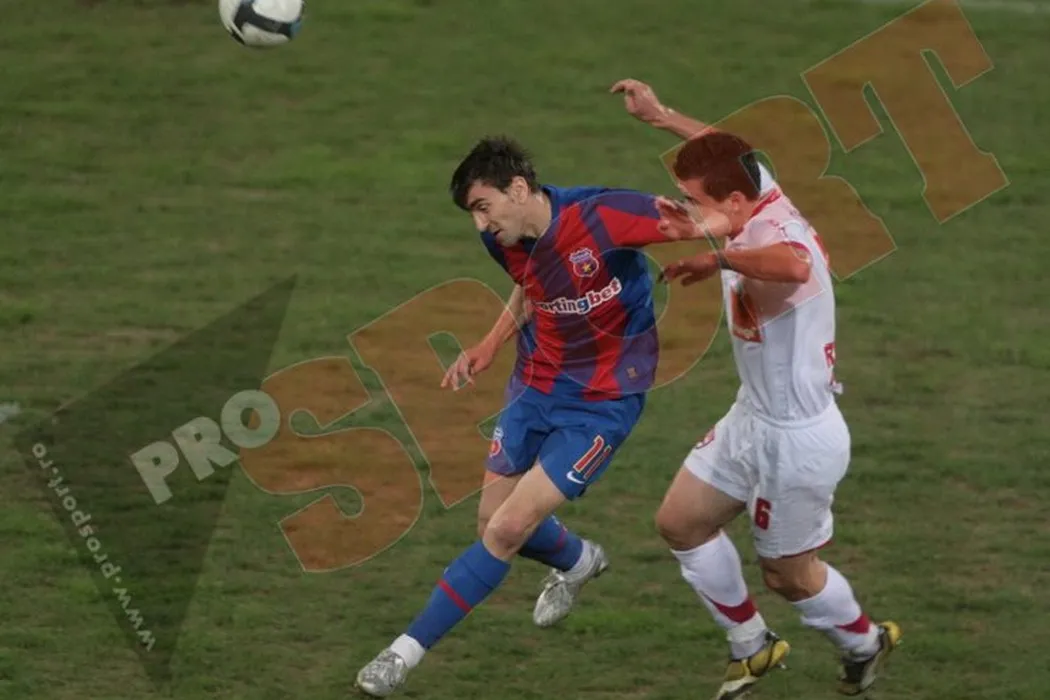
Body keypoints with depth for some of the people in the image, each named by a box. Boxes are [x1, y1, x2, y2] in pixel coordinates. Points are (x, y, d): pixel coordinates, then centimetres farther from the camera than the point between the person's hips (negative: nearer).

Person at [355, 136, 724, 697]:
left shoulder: (600, 217, -25)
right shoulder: (506, 241, -5)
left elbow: (700, 222, -19)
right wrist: (489, 348, 9)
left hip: (601, 402, -7)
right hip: (535, 387, 7)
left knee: (508, 530, -12)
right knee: (493, 522, 12)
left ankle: (408, 651, -3)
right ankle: (578, 561, 46)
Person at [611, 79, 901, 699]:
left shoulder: (775, 237, -34)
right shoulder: (754, 188, -6)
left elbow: (793, 265, -61)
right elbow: (725, 148, 19)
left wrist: (718, 259, -48)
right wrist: (661, 115, 28)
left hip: (795, 439, -9)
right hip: (753, 420, 9)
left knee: (788, 573, 12)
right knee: (681, 523, 16)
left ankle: (865, 643, 41)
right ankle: (753, 648, 33)